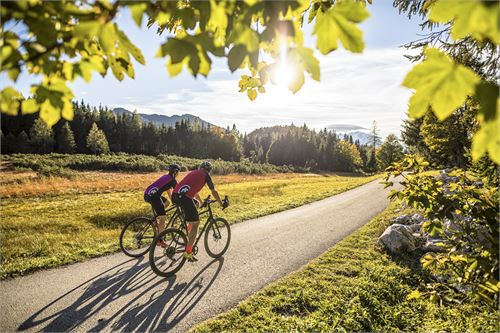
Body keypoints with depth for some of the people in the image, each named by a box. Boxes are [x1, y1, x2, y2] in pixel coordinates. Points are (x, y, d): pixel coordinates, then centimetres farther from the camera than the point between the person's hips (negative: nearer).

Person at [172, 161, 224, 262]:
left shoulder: (193, 172, 30)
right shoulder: (205, 175, 11)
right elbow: (214, 192, 14)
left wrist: (201, 202, 54)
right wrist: (221, 204, 26)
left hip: (174, 195, 8)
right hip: (184, 197, -8)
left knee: (196, 203, 32)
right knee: (195, 223, 4)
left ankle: (189, 231, 32)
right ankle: (188, 252, 4)